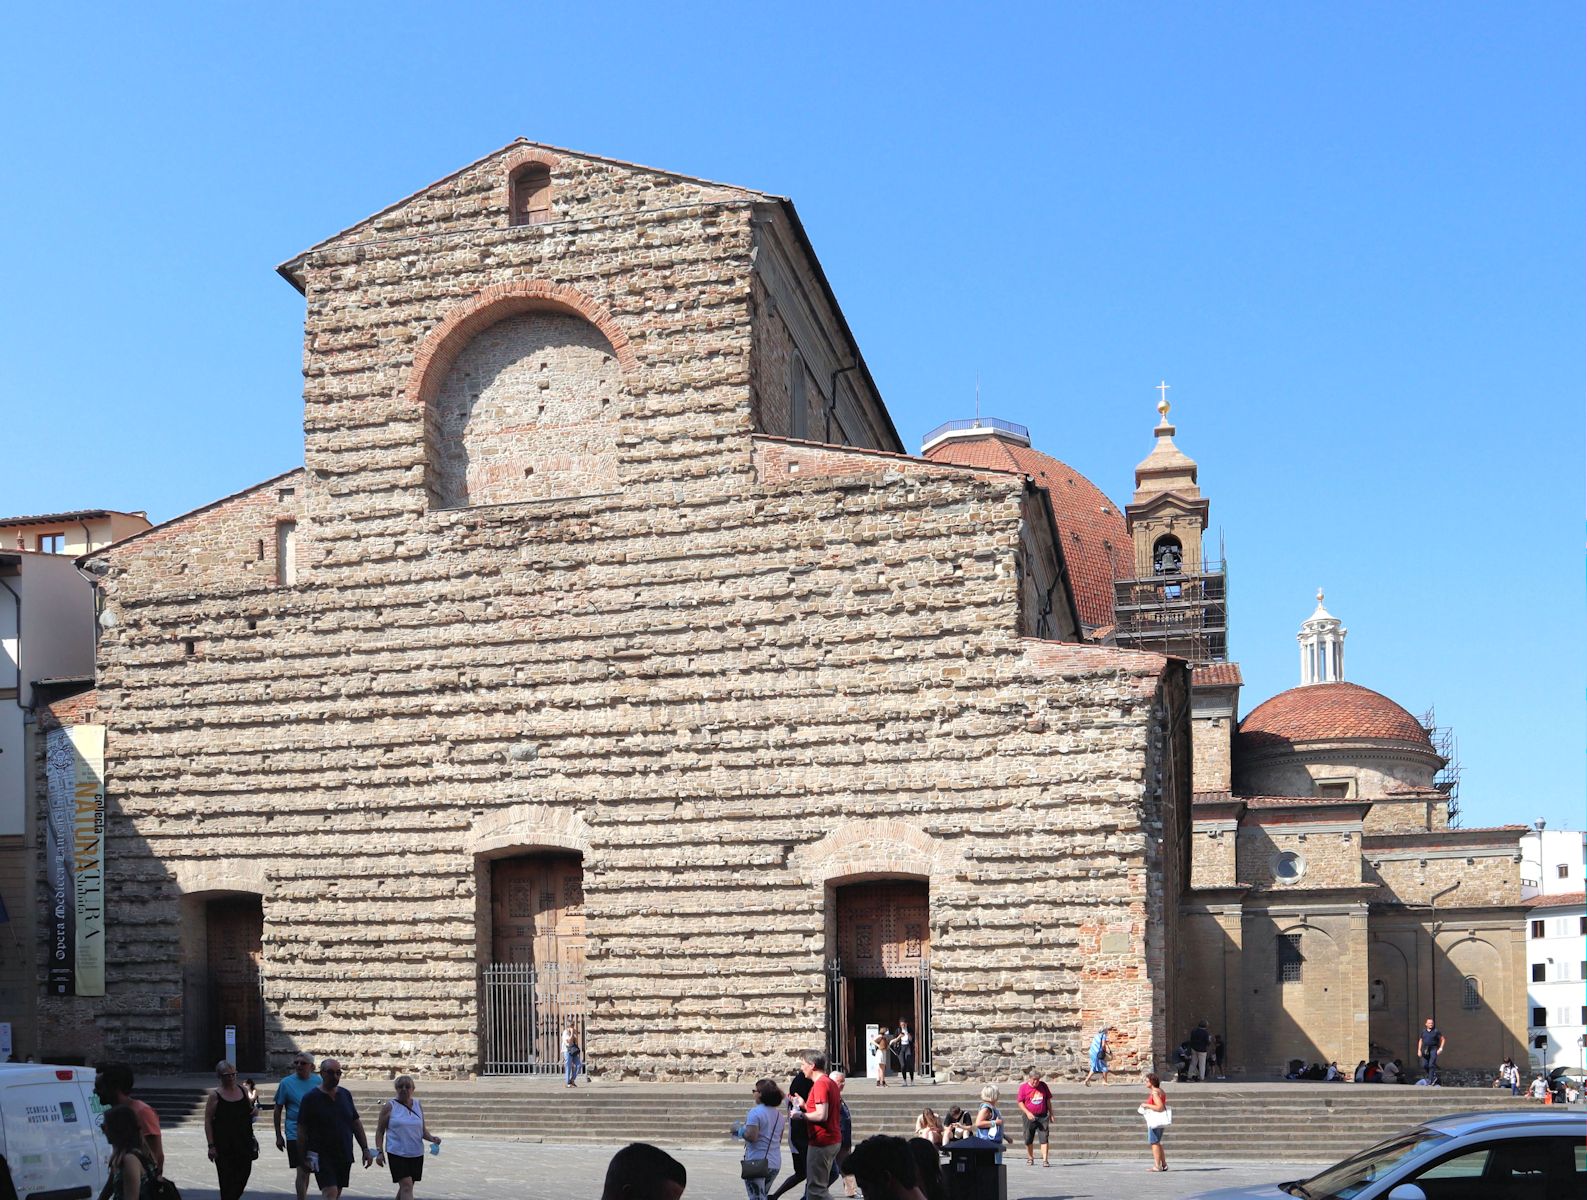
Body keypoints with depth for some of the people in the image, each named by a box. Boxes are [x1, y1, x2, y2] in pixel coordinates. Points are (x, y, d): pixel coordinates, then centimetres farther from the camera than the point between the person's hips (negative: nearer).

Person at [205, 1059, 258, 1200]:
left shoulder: (243, 1092, 8)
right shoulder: (215, 1095, -5)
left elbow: (251, 1111, 24)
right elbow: (208, 1121, -7)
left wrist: (253, 1112, -1)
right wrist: (211, 1145, -13)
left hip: (244, 1143, 4)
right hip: (224, 1145, -4)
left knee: (243, 1175, 6)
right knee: (226, 1180, -2)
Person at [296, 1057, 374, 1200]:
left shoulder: (345, 1095, 9)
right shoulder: (311, 1098, -7)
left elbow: (356, 1123, 13)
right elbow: (302, 1130, -6)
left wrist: (365, 1149, 9)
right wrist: (304, 1157, -8)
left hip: (345, 1155, 6)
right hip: (322, 1156, -6)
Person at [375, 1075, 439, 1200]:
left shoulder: (418, 1106, 9)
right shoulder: (390, 1107, -2)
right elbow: (380, 1130, 2)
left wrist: (432, 1138, -6)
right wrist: (379, 1151, -7)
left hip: (416, 1153, 5)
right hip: (397, 1153, -5)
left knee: (405, 1187, 14)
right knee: (406, 1186, -15)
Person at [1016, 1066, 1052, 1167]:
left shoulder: (1043, 1086, 5)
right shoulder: (1023, 1087, -3)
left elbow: (1048, 1100, 14)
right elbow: (1020, 1102, -3)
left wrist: (1051, 1113, 12)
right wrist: (1027, 1113, -15)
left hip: (1043, 1116, 1)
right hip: (1029, 1117, -1)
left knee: (1044, 1138, -9)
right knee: (1029, 1140, 8)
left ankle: (1045, 1160, -10)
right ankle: (1030, 1159, 26)